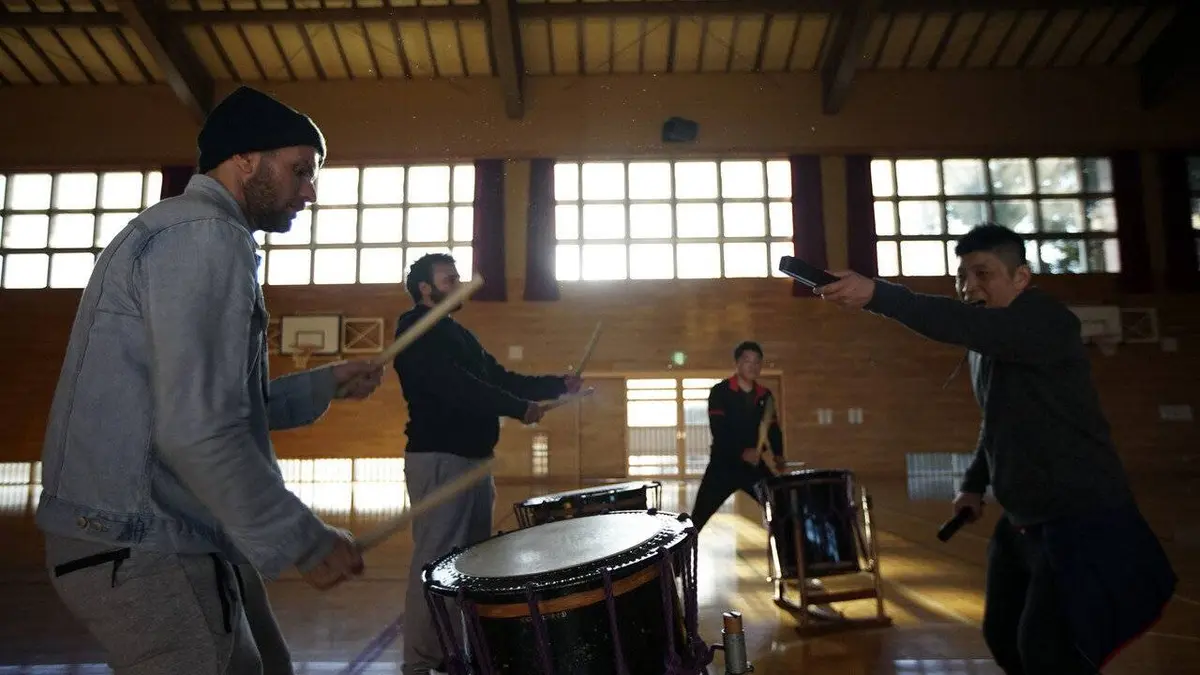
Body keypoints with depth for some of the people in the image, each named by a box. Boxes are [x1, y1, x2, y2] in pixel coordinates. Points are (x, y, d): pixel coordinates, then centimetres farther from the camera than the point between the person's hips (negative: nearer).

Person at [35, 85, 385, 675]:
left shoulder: (177, 231, 18)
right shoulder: (205, 236, -17)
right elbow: (199, 433, -27)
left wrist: (326, 384, 14)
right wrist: (305, 541, -19)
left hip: (167, 538, 10)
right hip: (143, 553, -10)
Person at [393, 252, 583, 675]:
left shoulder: (457, 334, 21)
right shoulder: (415, 331, -7)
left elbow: (499, 377, 17)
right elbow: (453, 386, -21)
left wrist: (558, 384, 8)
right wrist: (518, 408, -21)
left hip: (474, 457, 9)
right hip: (438, 458, -9)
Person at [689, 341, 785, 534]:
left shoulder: (765, 395, 8)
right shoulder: (720, 392, -8)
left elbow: (773, 430, 8)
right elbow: (718, 429, -19)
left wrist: (778, 455, -12)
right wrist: (742, 452, -32)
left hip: (758, 466, 4)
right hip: (724, 465, -4)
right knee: (698, 519, -5)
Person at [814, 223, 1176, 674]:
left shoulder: (1046, 320, -19)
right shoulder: (986, 346, 8)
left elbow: (966, 326, -41)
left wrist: (875, 293, -51)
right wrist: (975, 483, 12)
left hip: (1082, 520, -9)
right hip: (1023, 522, 9)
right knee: (1003, 637, 16)